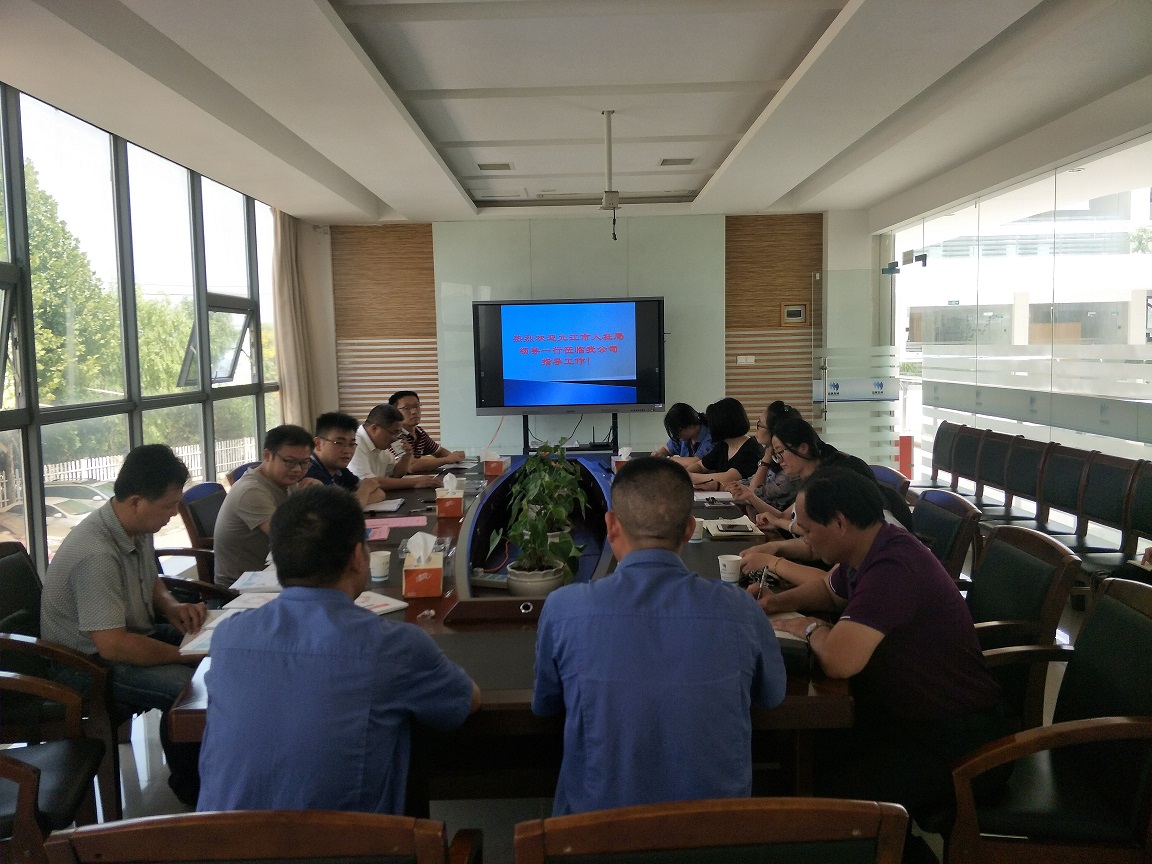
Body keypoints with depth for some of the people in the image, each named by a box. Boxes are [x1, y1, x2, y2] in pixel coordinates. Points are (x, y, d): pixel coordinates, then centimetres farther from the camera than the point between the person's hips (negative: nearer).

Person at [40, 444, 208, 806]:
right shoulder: (96, 554, -32)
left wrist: (172, 607, -5)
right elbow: (112, 646, -33)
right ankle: (190, 786, -4)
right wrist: (187, 655, -23)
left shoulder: (138, 528, -2)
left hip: (131, 633, 9)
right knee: (189, 687, -30)